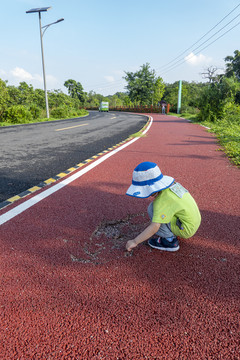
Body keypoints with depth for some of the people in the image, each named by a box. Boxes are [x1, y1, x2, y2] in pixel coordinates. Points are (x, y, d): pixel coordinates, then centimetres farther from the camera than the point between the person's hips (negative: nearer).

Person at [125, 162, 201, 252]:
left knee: (152, 209, -16)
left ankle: (170, 240, -8)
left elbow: (154, 227, -28)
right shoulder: (172, 183, 0)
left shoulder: (163, 200, -25)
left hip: (186, 230, -9)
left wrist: (135, 242, -21)